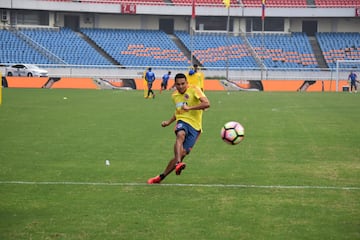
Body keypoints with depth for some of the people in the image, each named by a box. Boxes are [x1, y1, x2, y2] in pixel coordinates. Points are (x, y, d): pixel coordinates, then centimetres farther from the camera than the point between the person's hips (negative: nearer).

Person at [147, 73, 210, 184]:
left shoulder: (194, 90, -5)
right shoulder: (174, 95, 16)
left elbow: (207, 104, -18)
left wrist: (189, 108, -23)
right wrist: (169, 122, 24)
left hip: (194, 126, -3)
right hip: (182, 122, 3)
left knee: (182, 153, -12)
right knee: (180, 135, -36)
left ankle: (161, 177, 3)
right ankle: (178, 163, -56)